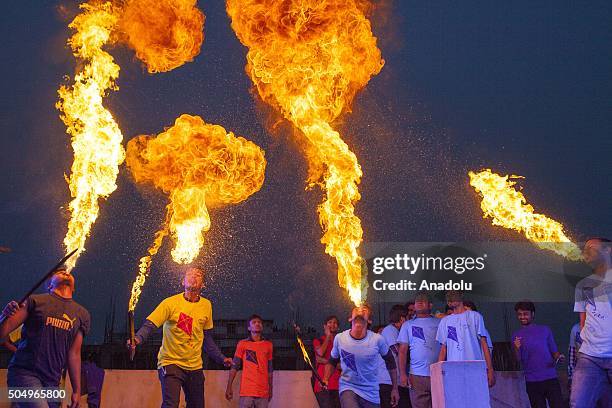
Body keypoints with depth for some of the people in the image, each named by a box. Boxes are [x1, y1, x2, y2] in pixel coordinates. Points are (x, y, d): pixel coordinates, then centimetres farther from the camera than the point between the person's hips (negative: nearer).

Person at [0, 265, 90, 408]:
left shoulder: (82, 315, 11)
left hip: (52, 382, 5)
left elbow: (74, 354, 13)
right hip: (24, 372, -4)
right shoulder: (35, 301, 3)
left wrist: (77, 390, 11)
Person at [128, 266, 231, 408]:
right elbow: (149, 325, -18)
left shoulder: (206, 305, 4)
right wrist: (137, 338, -38)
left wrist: (221, 358, 12)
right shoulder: (171, 302, -9)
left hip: (195, 366, 5)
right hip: (171, 362, -5)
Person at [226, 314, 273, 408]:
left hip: (263, 392, 2)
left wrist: (270, 389, 17)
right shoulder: (242, 344, 4)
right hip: (247, 390, -2)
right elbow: (234, 367, 4)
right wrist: (229, 387, 0)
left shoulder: (268, 345, 12)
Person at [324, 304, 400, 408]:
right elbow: (332, 361, 11)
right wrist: (325, 379, -4)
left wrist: (395, 388, 10)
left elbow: (390, 362, 5)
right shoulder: (339, 338, -8)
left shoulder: (377, 339, -11)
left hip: (371, 393, 1)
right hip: (348, 388, -1)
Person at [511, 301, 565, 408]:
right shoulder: (516, 335, 8)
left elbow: (554, 351, 12)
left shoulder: (545, 330, 9)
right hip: (532, 381, 0)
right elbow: (518, 362, 3)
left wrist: (559, 357, -10)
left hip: (550, 378, 0)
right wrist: (517, 349, -17)